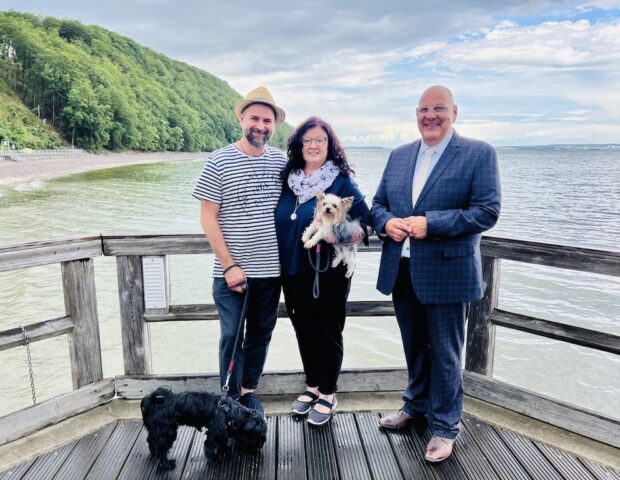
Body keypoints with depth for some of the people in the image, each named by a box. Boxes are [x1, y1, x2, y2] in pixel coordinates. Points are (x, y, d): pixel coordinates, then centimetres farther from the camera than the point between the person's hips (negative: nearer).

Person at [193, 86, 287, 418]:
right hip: (232, 271, -3)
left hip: (271, 269, 4)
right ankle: (231, 399, 22)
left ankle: (249, 391, 33)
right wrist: (229, 265, -12)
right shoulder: (219, 161, -6)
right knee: (231, 336, 4)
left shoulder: (281, 161, 5)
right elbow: (208, 218, -7)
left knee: (261, 334, 14)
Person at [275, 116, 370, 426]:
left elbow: (364, 219, -11)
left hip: (329, 272, -5)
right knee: (304, 330, 16)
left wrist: (347, 234, -30)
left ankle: (328, 394, 26)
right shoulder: (289, 179, 5)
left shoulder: (341, 182, -9)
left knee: (327, 332, 7)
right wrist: (282, 263, 5)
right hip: (294, 272, 5)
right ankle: (312, 386, 36)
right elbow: (279, 223, 13)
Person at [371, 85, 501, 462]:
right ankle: (417, 408, 42)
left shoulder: (479, 154, -6)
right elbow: (378, 203, 14)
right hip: (402, 272, 5)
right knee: (414, 348, 21)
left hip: (447, 274, -5)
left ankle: (444, 426, 28)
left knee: (445, 354, 8)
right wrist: (387, 223, -10)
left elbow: (488, 211, -14)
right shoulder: (399, 155, 11)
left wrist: (430, 223, -22)